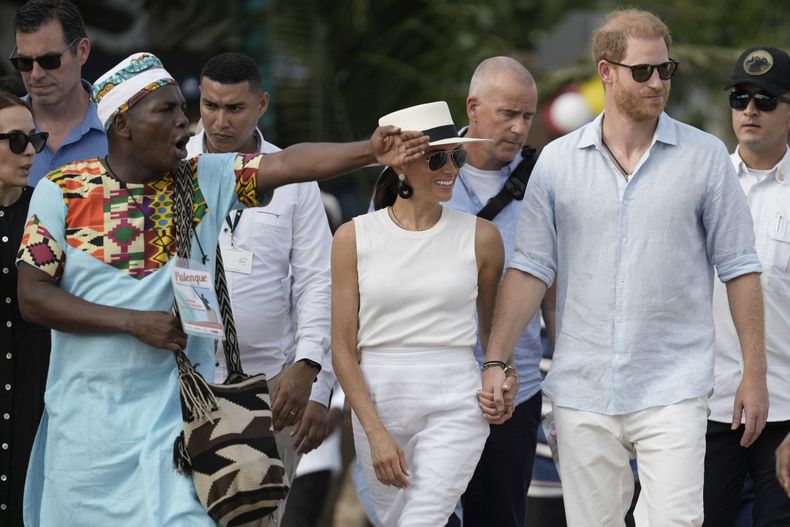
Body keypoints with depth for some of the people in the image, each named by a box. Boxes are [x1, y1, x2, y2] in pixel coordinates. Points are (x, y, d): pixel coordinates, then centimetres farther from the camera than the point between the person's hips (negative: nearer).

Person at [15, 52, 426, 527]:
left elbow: (288, 164, -12)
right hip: (87, 412, -1)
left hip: (171, 411, 1)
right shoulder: (62, 191, -4)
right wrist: (134, 322, -14)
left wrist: (370, 151, -28)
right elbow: (33, 296, -7)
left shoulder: (205, 181, 2)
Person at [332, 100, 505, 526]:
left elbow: (494, 333, 15)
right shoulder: (354, 238, 0)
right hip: (377, 401, 2)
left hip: (453, 408, -2)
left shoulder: (480, 237, 1)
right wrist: (376, 433, -10)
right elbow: (343, 348, -2)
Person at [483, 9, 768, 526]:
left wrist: (755, 373, 0)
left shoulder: (705, 157, 1)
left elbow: (739, 268, 3)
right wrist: (496, 361, -3)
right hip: (582, 390, 2)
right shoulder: (557, 161, 5)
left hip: (673, 388, -2)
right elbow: (531, 268, 5)